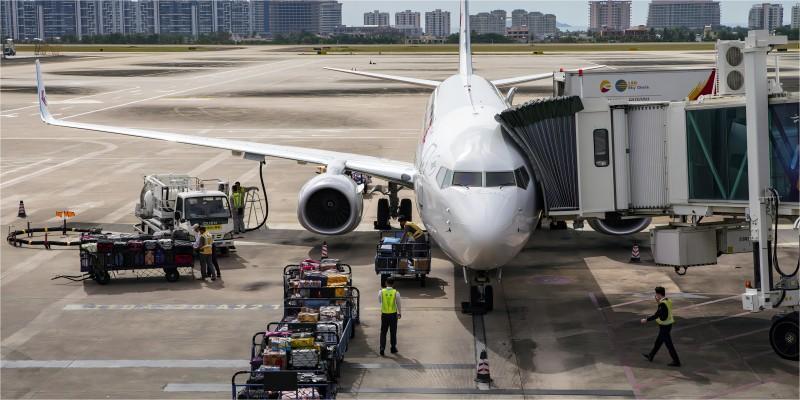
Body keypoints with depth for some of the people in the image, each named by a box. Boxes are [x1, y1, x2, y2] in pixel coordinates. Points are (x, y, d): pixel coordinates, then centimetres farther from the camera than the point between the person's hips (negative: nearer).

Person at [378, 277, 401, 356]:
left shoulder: (381, 292, -8)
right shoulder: (396, 293, -9)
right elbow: (398, 304, 1)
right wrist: (399, 313, 16)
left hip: (384, 314, 0)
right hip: (393, 314, 0)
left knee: (383, 332, 8)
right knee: (393, 332, 12)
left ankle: (382, 348, -3)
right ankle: (393, 348, 20)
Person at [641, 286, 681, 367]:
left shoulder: (662, 304, -26)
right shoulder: (668, 301, 2)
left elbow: (656, 315, -26)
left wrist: (646, 320, -16)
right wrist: (658, 302, 8)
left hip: (664, 327, -10)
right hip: (668, 324, 10)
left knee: (669, 345, 1)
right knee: (658, 342, 22)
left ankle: (676, 362, 7)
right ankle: (650, 356, 36)